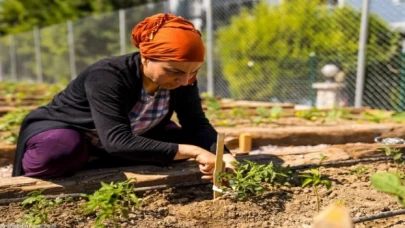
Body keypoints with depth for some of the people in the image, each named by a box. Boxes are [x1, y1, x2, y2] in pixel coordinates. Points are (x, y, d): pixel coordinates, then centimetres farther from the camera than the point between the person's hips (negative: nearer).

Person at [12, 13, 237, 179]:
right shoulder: (107, 76, -36)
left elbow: (197, 125, -18)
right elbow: (118, 141, -45)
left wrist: (223, 154, -38)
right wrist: (192, 152, -48)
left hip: (115, 141, 7)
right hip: (57, 129, -6)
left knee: (183, 139, -8)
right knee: (60, 153, -40)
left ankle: (83, 169, -5)